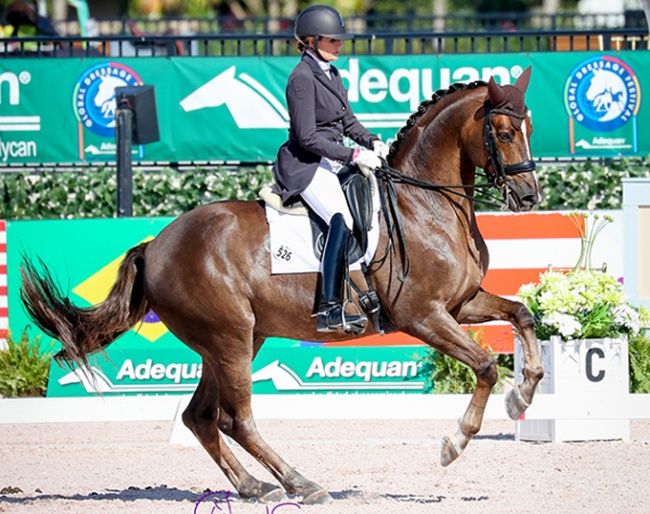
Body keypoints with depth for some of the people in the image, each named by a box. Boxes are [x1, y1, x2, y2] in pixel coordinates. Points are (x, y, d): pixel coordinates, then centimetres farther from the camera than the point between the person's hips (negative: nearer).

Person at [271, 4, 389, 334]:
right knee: (342, 220, -28)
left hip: (333, 162, 10)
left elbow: (346, 120, 22)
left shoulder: (331, 74, 14)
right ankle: (329, 311, -31)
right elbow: (308, 137, -19)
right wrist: (353, 156, -20)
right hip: (307, 165, -10)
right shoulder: (302, 78, -14)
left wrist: (371, 142, 4)